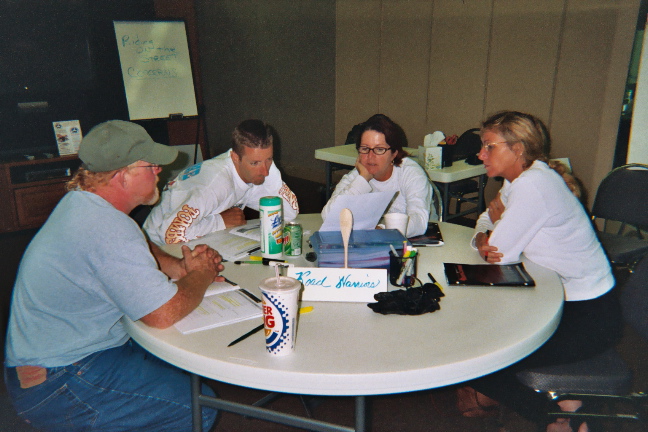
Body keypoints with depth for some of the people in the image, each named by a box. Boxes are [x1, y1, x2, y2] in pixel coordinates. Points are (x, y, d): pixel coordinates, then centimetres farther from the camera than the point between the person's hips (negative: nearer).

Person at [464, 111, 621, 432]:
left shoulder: (532, 185, -25)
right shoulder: (519, 179, 5)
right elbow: (487, 221, 10)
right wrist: (482, 240, -13)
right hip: (559, 299, 9)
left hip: (587, 315, -9)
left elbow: (501, 252, -24)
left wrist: (497, 218, -4)